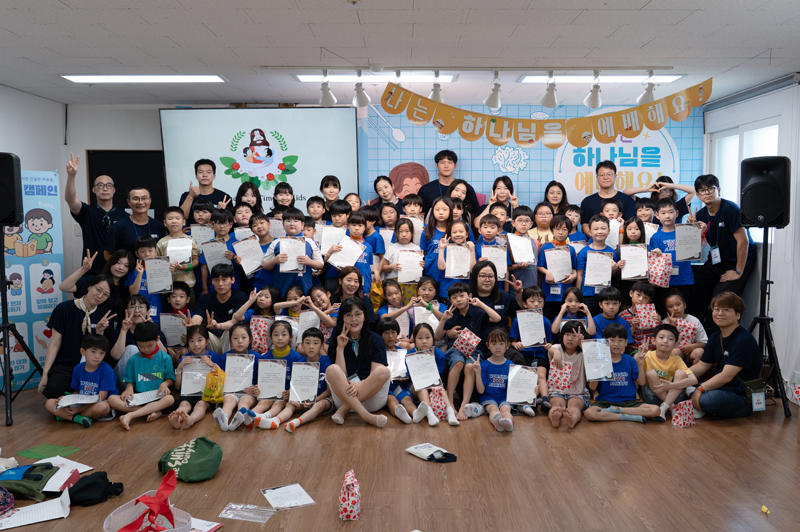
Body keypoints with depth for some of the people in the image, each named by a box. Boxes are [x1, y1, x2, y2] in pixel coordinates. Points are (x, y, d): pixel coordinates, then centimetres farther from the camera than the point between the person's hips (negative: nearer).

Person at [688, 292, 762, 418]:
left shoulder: (744, 341, -18)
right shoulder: (715, 338, 9)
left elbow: (727, 376, -23)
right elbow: (702, 366, 12)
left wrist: (701, 389, -26)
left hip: (742, 397, -8)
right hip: (718, 387, 8)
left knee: (708, 400, -37)